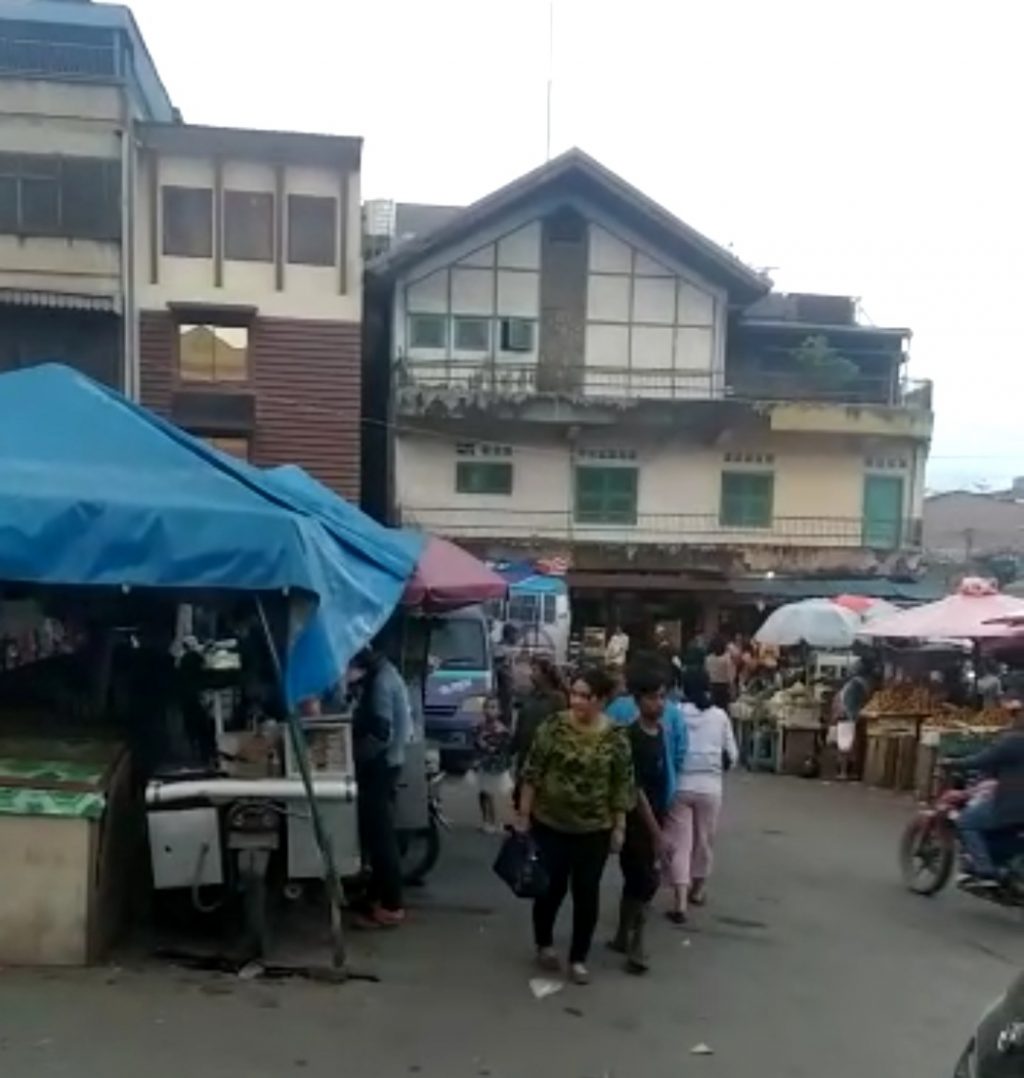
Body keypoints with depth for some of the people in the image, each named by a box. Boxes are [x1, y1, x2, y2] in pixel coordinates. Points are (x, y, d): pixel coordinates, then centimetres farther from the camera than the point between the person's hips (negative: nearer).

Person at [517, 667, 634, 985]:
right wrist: (523, 814, -5)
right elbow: (532, 773, -5)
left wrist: (619, 827, -1)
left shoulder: (616, 738, -7)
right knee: (551, 888, 9)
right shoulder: (553, 726, -10)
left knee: (586, 894, 7)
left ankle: (578, 958, 23)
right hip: (549, 824, 0)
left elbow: (622, 786, -1)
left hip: (594, 830, 1)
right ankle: (544, 944, 34)